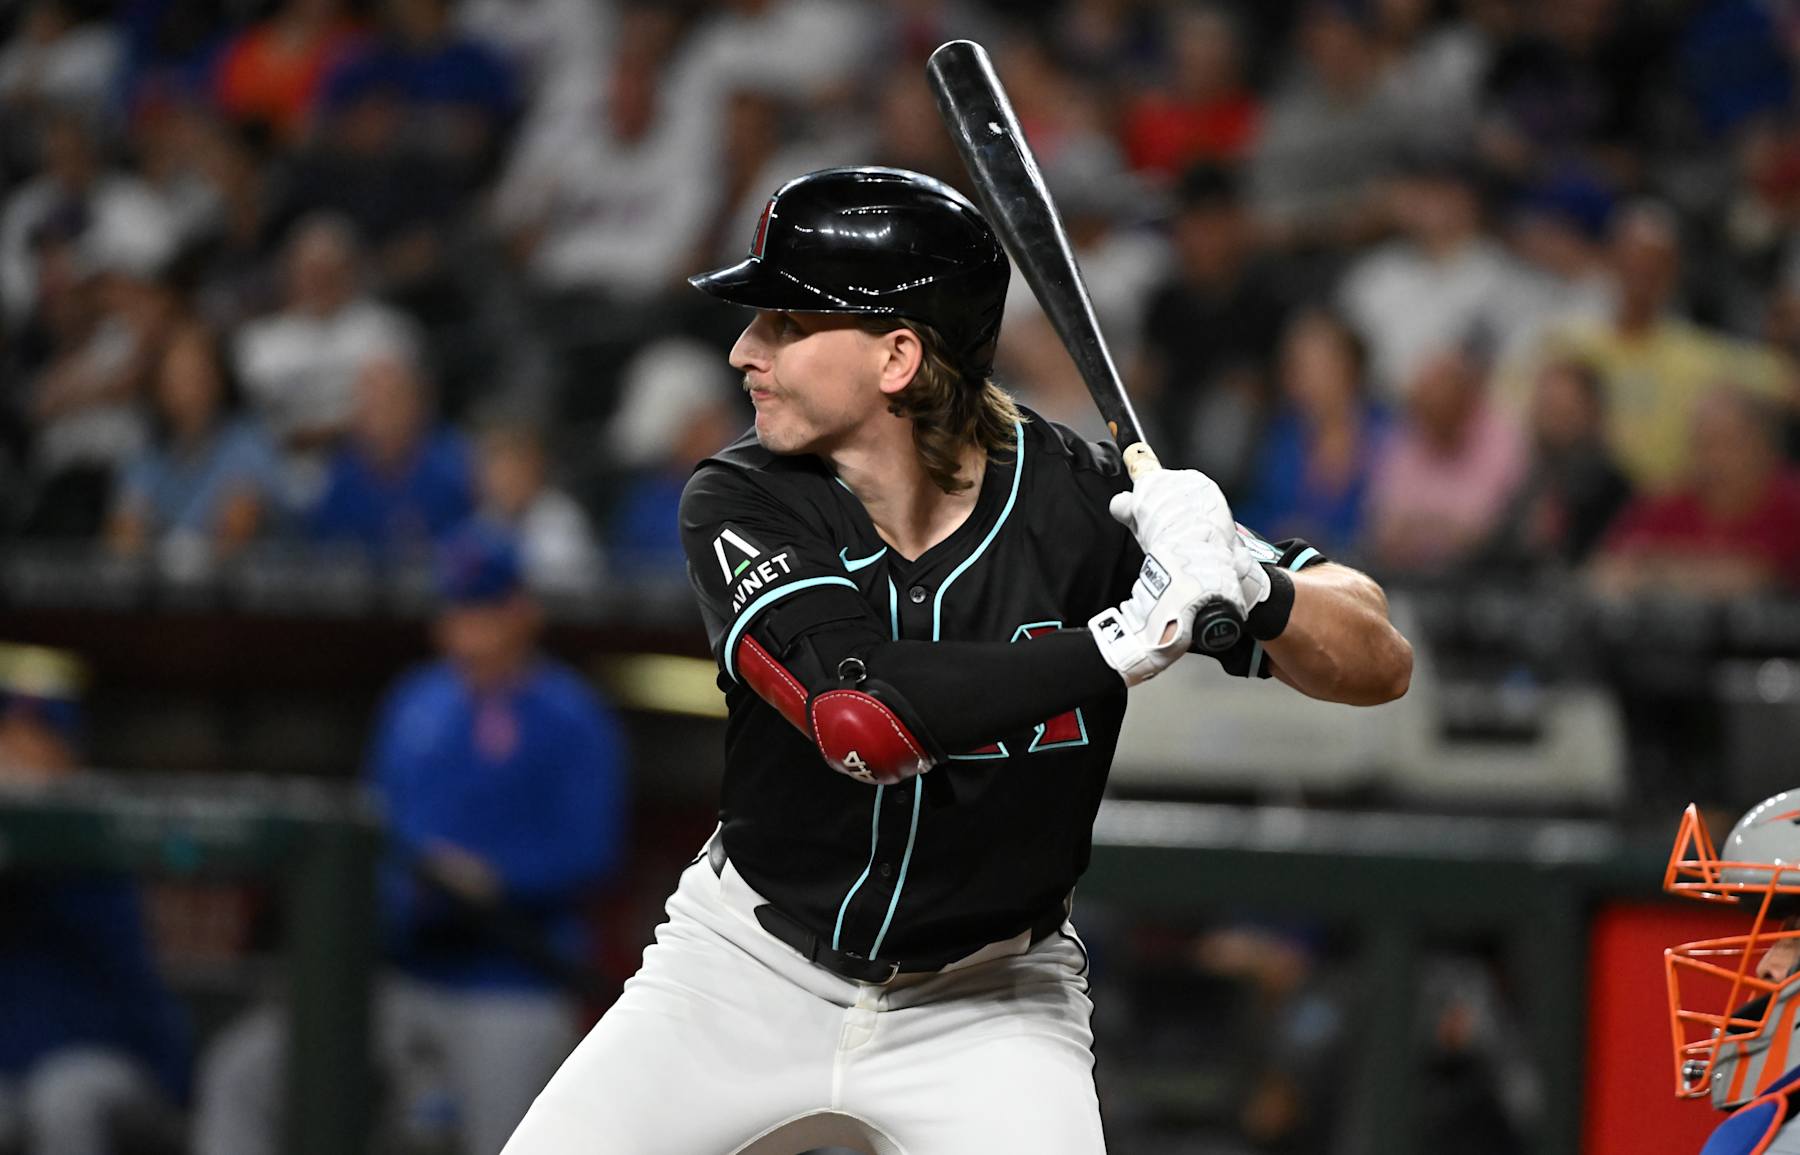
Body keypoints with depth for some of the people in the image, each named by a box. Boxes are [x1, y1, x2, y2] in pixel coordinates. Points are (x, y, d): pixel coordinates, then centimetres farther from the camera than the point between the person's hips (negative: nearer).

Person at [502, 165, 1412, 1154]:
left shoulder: (1083, 506, -17)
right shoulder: (740, 504, -16)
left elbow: (1379, 664, -17)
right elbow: (862, 721, -33)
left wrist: (1250, 584, -38)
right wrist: (1122, 642, -38)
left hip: (985, 1004, -1)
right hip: (751, 968, 1)